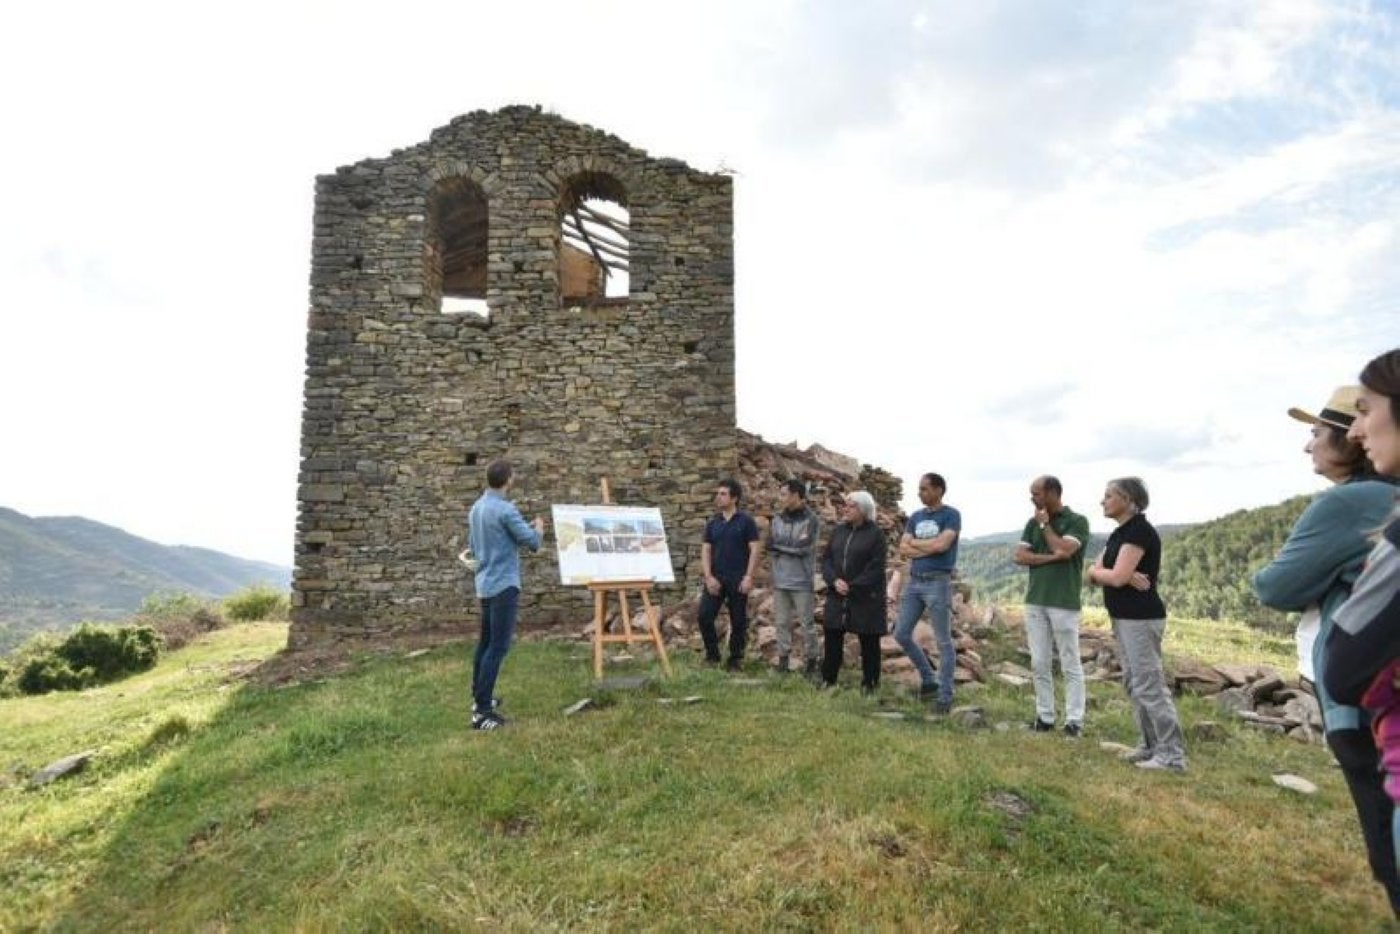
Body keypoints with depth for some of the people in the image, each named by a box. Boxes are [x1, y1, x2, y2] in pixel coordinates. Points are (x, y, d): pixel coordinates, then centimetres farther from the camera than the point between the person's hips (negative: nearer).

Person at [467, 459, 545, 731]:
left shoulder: (476, 508, 11)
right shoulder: (506, 509, -17)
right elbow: (532, 542, -13)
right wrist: (538, 529, 10)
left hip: (485, 583, 9)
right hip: (504, 584, -9)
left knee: (486, 641, 18)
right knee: (498, 646, -8)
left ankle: (479, 697, 28)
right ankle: (482, 711, -9)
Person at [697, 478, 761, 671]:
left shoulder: (746, 521, -3)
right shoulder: (712, 523, 8)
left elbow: (754, 549, -6)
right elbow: (706, 550, 6)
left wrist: (748, 577, -13)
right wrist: (708, 576, -6)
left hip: (738, 579, -3)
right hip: (715, 578, 3)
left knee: (738, 621, 4)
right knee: (705, 616, -6)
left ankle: (735, 660, 18)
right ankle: (712, 654, 12)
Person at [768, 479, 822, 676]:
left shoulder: (811, 520, -7)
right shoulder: (778, 518, 8)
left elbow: (804, 548, -17)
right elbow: (770, 544, -1)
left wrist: (780, 543, -7)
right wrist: (793, 544, -14)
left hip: (802, 581, -4)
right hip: (780, 580, 5)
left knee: (807, 623, 3)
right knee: (782, 622, 9)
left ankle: (812, 662, 16)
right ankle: (783, 660, 18)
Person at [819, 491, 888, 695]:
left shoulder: (875, 534, -7)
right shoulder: (839, 531, 10)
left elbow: (875, 567, -13)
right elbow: (826, 557, 6)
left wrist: (853, 586, -17)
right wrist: (834, 580, -11)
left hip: (866, 597, -5)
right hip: (837, 595, 5)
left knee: (868, 641, 5)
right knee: (832, 639, 8)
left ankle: (869, 683, 18)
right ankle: (828, 679, 21)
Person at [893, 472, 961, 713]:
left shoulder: (951, 515, -5)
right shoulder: (915, 518, 12)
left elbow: (942, 545, -19)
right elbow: (903, 550, 3)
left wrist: (915, 542, -4)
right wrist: (930, 548, -10)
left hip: (938, 583, -6)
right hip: (914, 582, 7)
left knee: (943, 641, 1)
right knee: (901, 634, 8)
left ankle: (946, 695, 11)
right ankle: (927, 679, 26)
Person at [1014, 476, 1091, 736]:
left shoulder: (1077, 521, -3)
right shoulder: (1033, 523, 11)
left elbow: (1064, 550, -19)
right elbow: (1019, 556, 2)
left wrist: (1045, 524, -7)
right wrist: (1051, 557, -11)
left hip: (1064, 602, -5)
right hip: (1035, 601, 5)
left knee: (1070, 665, 2)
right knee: (1039, 663, 7)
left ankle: (1074, 720, 8)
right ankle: (1045, 717, 15)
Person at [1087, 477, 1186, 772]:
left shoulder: (1140, 530, -15)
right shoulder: (1119, 533, 14)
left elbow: (1116, 577, -22)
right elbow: (1095, 575, 7)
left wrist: (1097, 571, -2)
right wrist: (1126, 575, -10)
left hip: (1141, 618, -10)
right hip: (1123, 618, 10)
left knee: (1149, 684, -6)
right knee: (1134, 683, 14)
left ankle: (1172, 755, 1)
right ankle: (1151, 745, 24)